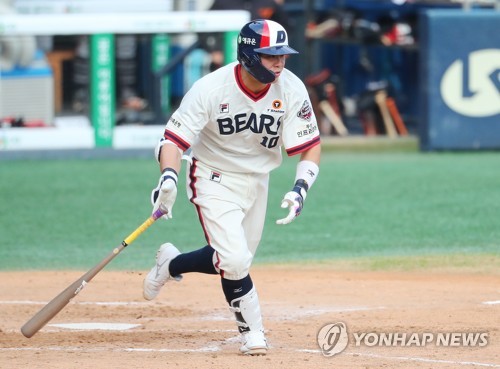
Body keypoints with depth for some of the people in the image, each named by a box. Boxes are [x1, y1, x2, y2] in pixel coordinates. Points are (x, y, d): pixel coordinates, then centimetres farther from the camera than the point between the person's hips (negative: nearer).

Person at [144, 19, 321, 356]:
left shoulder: (291, 89, -16)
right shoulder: (210, 89, -26)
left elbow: (310, 145, -9)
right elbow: (174, 139, -24)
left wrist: (301, 187, -27)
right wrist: (169, 176, -44)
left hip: (257, 180, 5)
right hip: (215, 177, -5)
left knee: (233, 259, 12)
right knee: (234, 260, -20)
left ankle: (171, 264, 40)